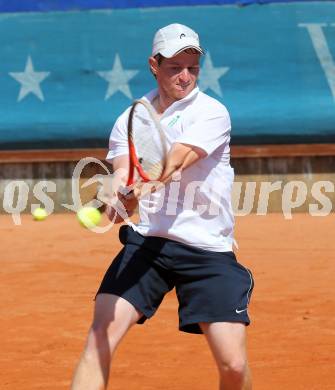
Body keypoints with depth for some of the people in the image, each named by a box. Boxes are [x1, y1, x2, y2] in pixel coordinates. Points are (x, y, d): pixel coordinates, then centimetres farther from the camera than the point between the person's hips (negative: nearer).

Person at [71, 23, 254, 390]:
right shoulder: (130, 121, 6)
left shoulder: (211, 112, -6)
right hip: (146, 240, 3)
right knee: (101, 334, -15)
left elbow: (174, 161, -23)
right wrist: (122, 198, -32)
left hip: (208, 249, -3)